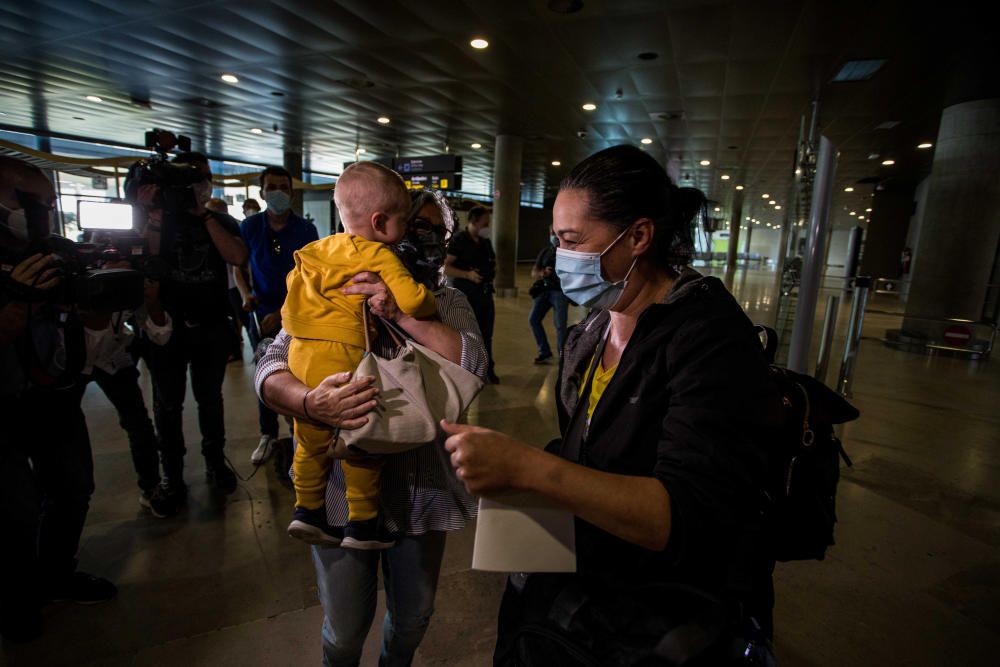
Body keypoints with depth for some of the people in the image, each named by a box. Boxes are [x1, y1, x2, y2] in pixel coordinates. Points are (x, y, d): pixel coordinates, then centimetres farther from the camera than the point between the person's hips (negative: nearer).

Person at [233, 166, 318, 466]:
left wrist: (282, 313, -16)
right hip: (262, 314, 2)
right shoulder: (250, 226, 0)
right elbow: (238, 267, 10)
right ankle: (268, 435, 25)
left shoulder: (306, 230, -6)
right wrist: (245, 294, -10)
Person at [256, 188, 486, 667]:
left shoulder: (450, 303, 3)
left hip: (422, 487, 2)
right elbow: (271, 369, -9)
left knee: (413, 616, 22)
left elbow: (473, 364, -15)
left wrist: (401, 313, -23)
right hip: (344, 487, -1)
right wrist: (311, 402, -30)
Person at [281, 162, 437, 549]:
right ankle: (362, 524, 14)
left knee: (311, 438, 19)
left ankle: (307, 510, 29)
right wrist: (431, 306, 1)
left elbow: (294, 281, 26)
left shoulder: (318, 249, 15)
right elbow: (411, 299, -19)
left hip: (301, 352, 8)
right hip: (343, 356, -7)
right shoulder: (380, 256, -8)